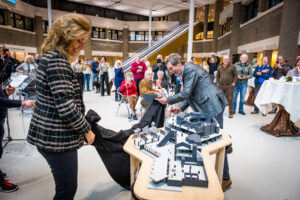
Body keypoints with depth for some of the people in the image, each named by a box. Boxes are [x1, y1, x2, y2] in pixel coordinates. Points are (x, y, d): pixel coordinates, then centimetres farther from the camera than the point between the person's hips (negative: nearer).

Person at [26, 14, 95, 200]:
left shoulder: (52, 57, 12)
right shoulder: (57, 59, -19)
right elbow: (66, 107, -26)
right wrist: (87, 130, -12)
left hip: (51, 134, 10)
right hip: (57, 138, -10)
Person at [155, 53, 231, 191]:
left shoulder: (190, 70, -15)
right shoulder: (186, 72, 16)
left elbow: (186, 93, -20)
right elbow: (191, 94, 19)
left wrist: (168, 100, -9)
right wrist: (181, 108, 9)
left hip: (212, 107, -10)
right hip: (206, 108, 10)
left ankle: (225, 178, 10)